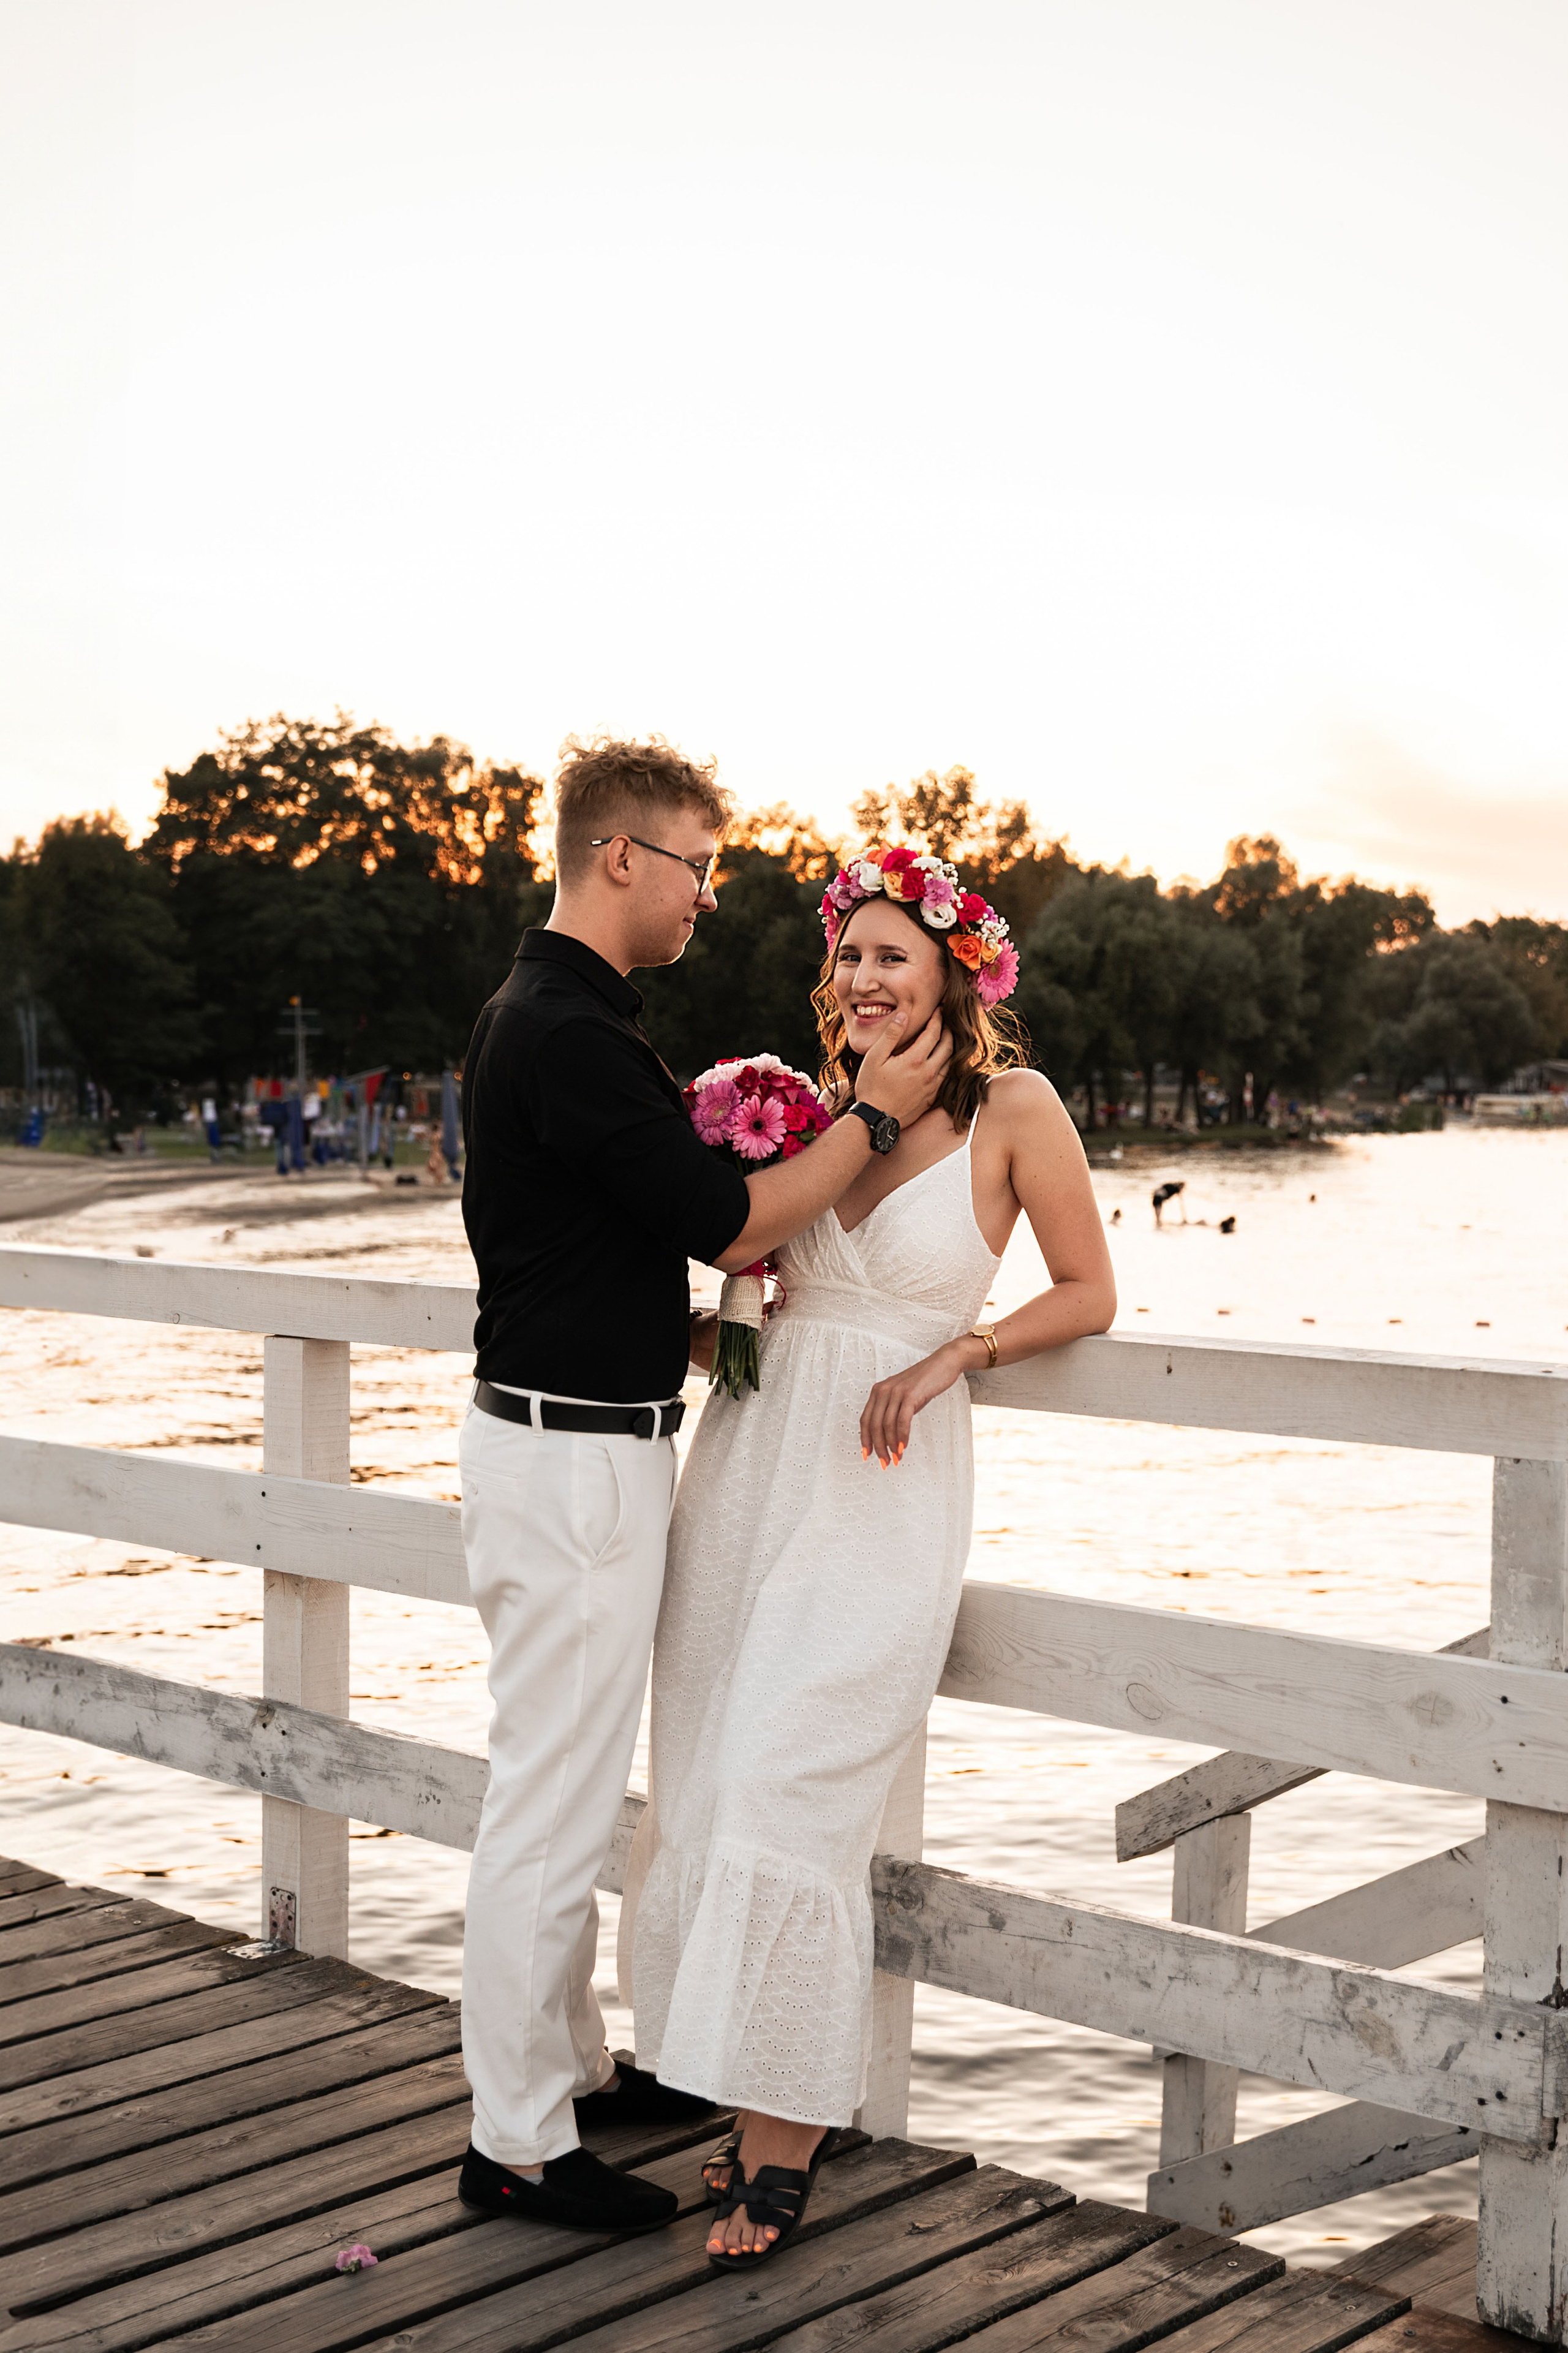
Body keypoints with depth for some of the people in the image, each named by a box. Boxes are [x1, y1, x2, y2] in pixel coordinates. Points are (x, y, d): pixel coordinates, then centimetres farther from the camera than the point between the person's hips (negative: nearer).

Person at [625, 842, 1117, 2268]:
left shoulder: (1013, 1107, -5)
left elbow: (1088, 1295, 0)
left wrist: (951, 1356, -12)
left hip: (883, 1489, -5)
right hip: (754, 1457, 5)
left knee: (787, 1794, -9)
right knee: (706, 1790, 5)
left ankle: (785, 2149, 5)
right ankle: (760, 2103, 21)